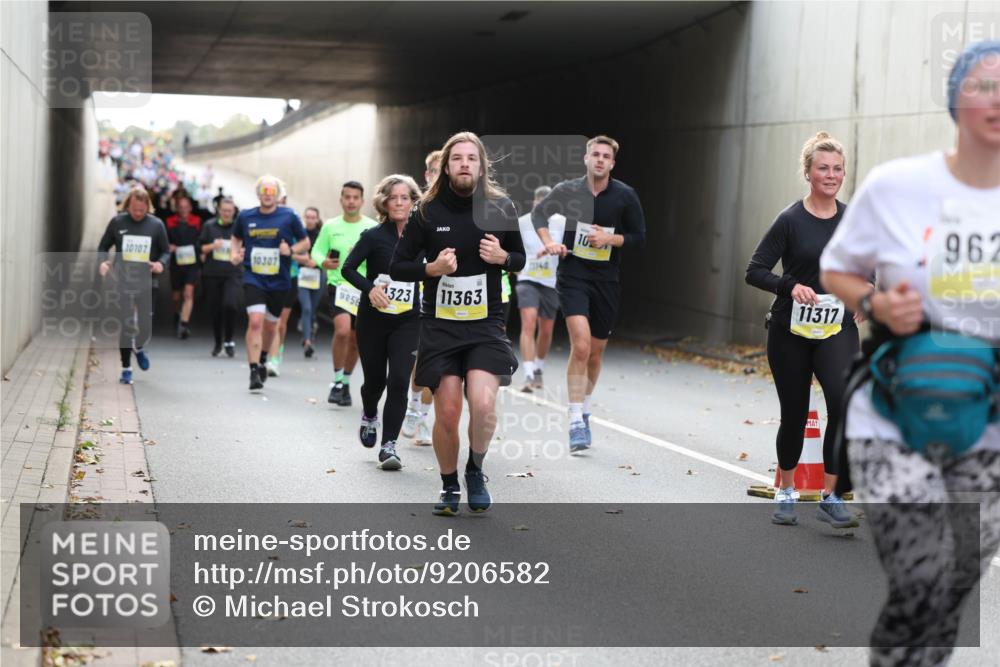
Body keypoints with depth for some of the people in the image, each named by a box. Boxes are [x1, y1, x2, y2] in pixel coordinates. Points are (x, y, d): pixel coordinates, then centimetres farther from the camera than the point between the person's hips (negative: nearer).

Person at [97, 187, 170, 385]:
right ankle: (126, 369, 11)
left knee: (146, 326, 1)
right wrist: (103, 262, -12)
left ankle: (138, 348, 37)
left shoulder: (156, 225, 0)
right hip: (123, 283, -1)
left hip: (147, 284, 1)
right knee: (126, 326, -1)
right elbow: (103, 247, 8)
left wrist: (161, 263, -15)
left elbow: (166, 251, 7)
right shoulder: (117, 222, 0)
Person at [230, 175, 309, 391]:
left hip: (279, 280, 1)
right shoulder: (245, 216, 2)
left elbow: (305, 242, 4)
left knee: (270, 325, 15)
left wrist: (291, 250, -15)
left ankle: (262, 360, 43)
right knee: (255, 321, -18)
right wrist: (236, 253, 1)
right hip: (253, 278, -1)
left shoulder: (289, 217, -4)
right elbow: (236, 238, 21)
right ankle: (254, 371, -16)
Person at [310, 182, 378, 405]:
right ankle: (337, 381, -6)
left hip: (364, 288, 1)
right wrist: (325, 262, -11)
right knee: (342, 330, -22)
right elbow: (317, 250, 10)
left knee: (355, 340, 8)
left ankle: (345, 383, 27)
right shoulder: (330, 226, 3)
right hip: (338, 285, -1)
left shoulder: (372, 228, -1)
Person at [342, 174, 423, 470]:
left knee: (399, 381, -13)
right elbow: (348, 268, -9)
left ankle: (389, 444, -5)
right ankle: (369, 416, 44)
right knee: (375, 379, 9)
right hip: (373, 319, -1)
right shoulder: (374, 236, -7)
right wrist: (370, 288, -24)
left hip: (407, 321, 1)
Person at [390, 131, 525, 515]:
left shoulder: (500, 208, -1)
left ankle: (475, 471, 10)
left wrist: (503, 257, -10)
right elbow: (397, 267, 2)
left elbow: (520, 259, 12)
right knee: (447, 414, 0)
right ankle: (449, 487, 24)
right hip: (440, 325, 0)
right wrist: (431, 269, -16)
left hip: (486, 324, 0)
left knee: (483, 404, -18)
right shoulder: (428, 212, -3)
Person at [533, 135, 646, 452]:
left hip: (606, 280, 2)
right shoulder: (568, 190, -1)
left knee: (595, 353, 11)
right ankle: (576, 421, -16)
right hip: (573, 275, -2)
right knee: (581, 346, -19)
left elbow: (639, 238, 3)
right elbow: (538, 214, 15)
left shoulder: (625, 196, -1)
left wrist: (610, 238, -14)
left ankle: (583, 408, 35)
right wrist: (548, 241, -2)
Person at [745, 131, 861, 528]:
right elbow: (755, 272, -9)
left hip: (837, 329, 2)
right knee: (794, 415, 8)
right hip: (791, 331, -2)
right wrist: (791, 286, -25)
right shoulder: (791, 220, -7)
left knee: (845, 400, -21)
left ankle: (830, 497, -12)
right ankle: (785, 492, 32)